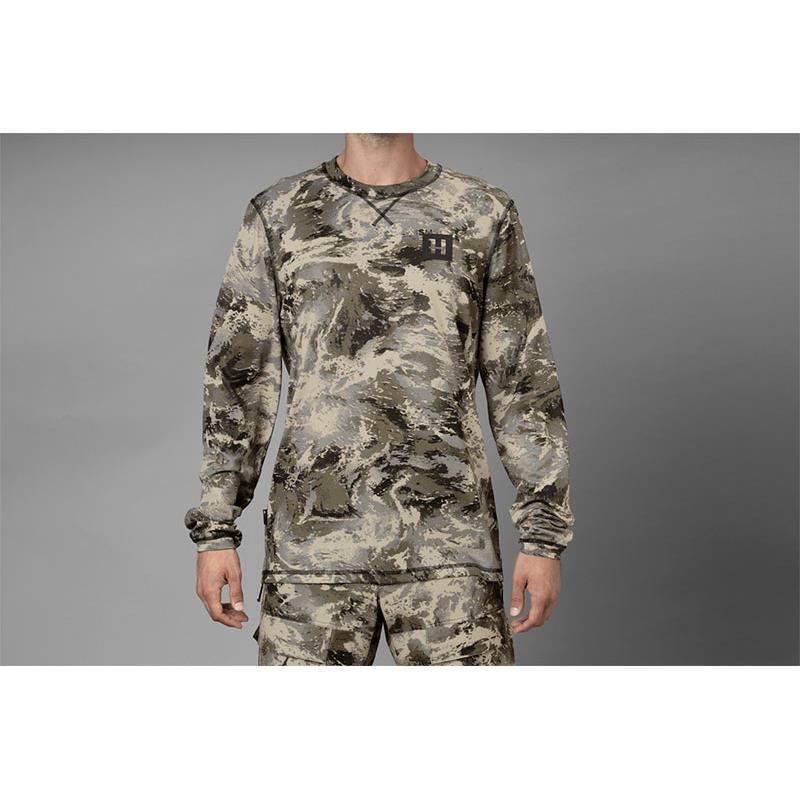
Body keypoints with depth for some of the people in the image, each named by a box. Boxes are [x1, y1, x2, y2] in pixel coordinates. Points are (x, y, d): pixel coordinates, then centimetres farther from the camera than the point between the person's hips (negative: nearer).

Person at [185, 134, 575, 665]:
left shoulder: (484, 215, 5)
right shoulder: (279, 215, 7)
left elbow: (526, 385, 4)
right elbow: (238, 380, 5)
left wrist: (545, 535, 0)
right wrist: (215, 531, 1)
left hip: (447, 540, 0)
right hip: (315, 537, 1)